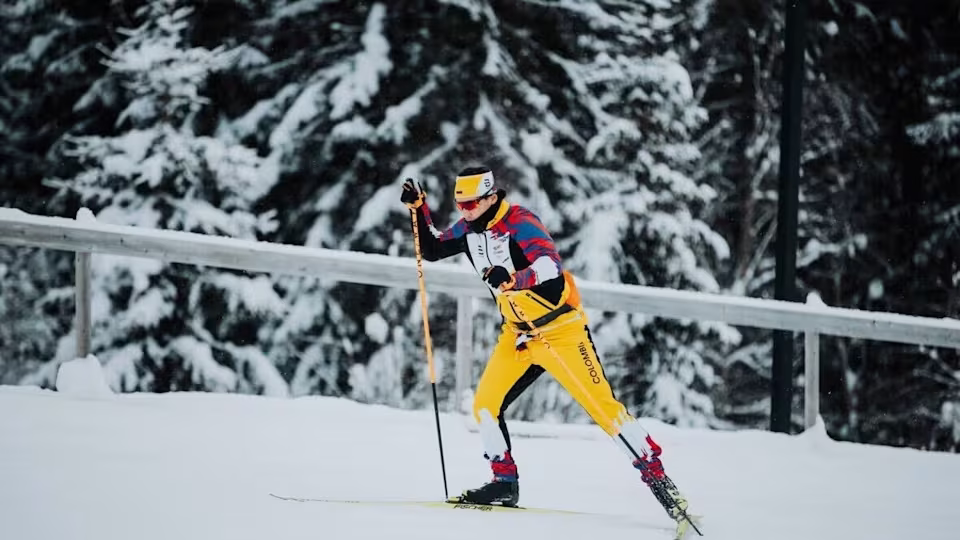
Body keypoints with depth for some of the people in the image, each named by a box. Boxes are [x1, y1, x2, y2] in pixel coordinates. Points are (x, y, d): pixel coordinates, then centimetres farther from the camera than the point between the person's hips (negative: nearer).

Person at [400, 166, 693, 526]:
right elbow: (431, 250, 18)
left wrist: (511, 279, -52)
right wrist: (419, 209, 3)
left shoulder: (518, 223, -21)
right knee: (486, 405, -3)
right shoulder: (469, 229, 3)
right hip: (518, 334, 7)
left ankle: (656, 476, -6)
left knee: (601, 405, -11)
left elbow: (551, 265, -35)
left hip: (560, 330, -7)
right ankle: (505, 483, 10)